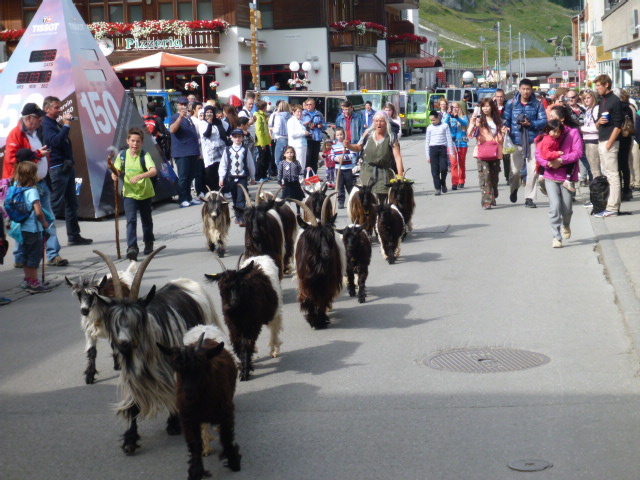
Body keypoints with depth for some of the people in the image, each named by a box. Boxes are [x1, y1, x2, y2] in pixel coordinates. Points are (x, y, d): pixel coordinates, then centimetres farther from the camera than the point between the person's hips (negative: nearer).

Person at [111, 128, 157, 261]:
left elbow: (154, 171, -28)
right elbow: (117, 170, 11)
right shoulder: (122, 155, -4)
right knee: (131, 220, -13)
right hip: (129, 193, 1)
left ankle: (148, 243, 38)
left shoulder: (145, 155, -14)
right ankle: (132, 248, -17)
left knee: (146, 219, 16)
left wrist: (140, 176, -43)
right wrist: (115, 175, -13)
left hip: (145, 192, -1)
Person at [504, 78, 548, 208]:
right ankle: (514, 189, 36)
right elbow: (506, 120, 7)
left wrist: (530, 124, -15)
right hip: (516, 140, 0)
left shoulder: (537, 104, 4)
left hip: (532, 140, 0)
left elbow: (543, 121, 0)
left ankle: (529, 198, 6)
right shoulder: (511, 103, 4)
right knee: (515, 169, 2)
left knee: (533, 170, -5)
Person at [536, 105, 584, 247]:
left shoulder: (573, 132, -5)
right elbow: (539, 153, 1)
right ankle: (556, 237, -5)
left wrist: (561, 161, -21)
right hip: (550, 176, 1)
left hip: (567, 176, -1)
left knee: (567, 208, 7)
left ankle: (566, 226, 41)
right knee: (555, 205, -12)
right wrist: (548, 163, -17)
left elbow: (578, 152, -12)